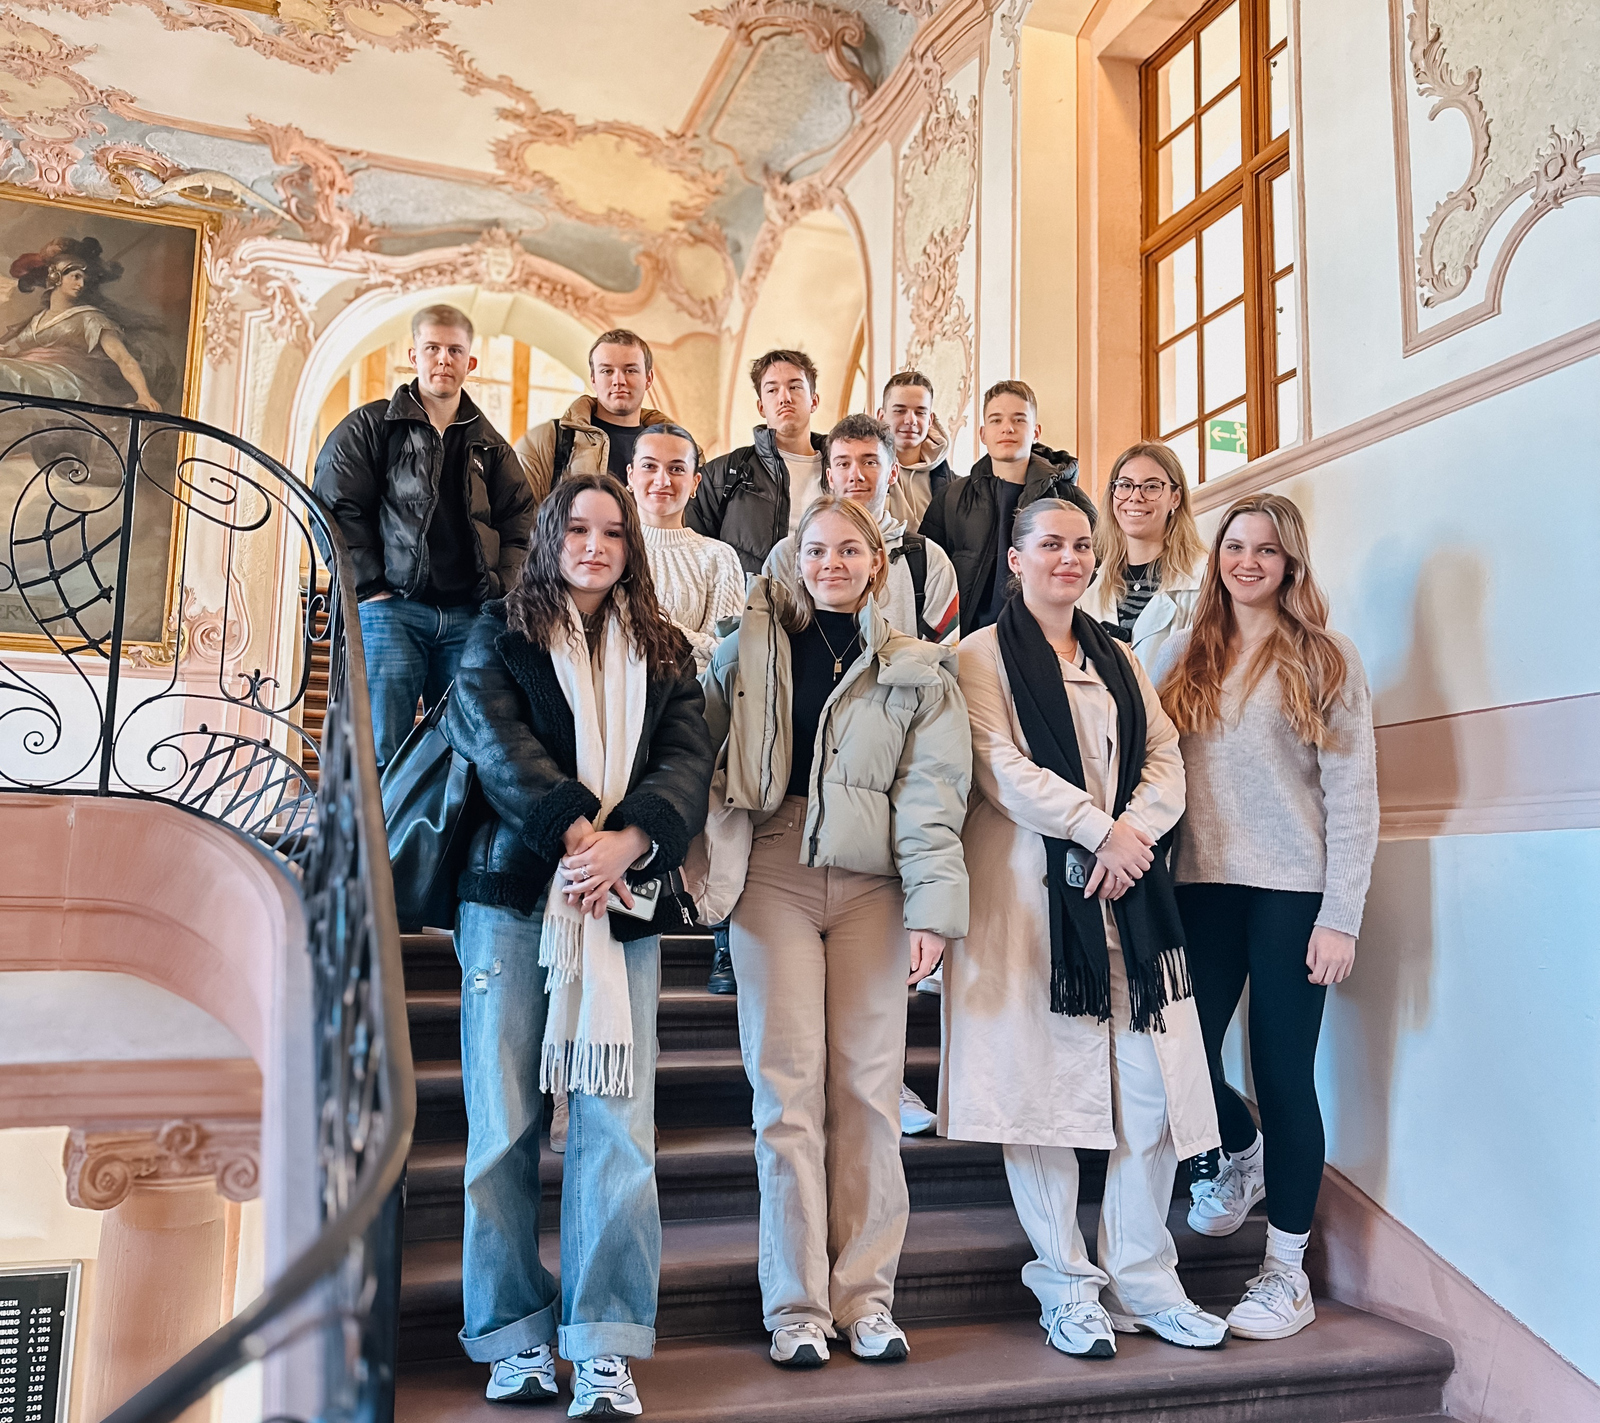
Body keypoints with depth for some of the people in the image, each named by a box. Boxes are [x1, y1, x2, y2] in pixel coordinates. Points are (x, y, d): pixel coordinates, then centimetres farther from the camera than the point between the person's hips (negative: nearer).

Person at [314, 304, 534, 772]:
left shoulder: (489, 444, 18)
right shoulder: (369, 427, 7)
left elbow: (520, 522, 16)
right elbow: (335, 508, 1)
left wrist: (501, 591, 3)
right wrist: (371, 588, -6)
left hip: (470, 617, 3)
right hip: (391, 610, -3)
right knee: (382, 749, -6)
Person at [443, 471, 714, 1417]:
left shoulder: (666, 654, 16)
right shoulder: (500, 635, 11)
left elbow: (689, 762, 2)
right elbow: (495, 741, -5)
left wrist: (627, 842, -17)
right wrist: (572, 831, -19)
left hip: (623, 905, 1)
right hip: (512, 894, -1)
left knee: (618, 1127, -4)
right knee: (504, 1124, 2)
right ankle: (517, 1340, 14)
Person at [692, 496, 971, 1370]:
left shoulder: (916, 674, 9)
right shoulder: (751, 650, 9)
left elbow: (932, 797, 2)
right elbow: (704, 757, 9)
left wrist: (933, 906, -7)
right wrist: (704, 869, -2)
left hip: (869, 886, 1)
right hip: (773, 878, 0)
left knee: (869, 1085, 2)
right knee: (789, 1084, -2)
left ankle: (865, 1296, 14)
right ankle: (796, 1306, 8)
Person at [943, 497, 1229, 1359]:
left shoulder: (1119, 661, 20)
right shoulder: (985, 656, 3)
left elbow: (1165, 762, 10)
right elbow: (1003, 771, -9)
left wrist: (1134, 832, -8)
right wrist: (1098, 829, -13)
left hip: (1125, 889, 5)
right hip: (1030, 889, -5)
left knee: (1150, 1083, 2)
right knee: (1042, 1081, -2)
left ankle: (1142, 1279, 15)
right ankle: (1067, 1287, 11)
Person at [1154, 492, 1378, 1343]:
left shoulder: (1325, 660, 1)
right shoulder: (1185, 656, 10)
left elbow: (1353, 793, -2)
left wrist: (1341, 914, -8)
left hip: (1292, 890, -3)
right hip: (1201, 885, 3)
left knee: (1284, 1070, 1)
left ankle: (1287, 1271, 18)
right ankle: (1242, 1153, 38)